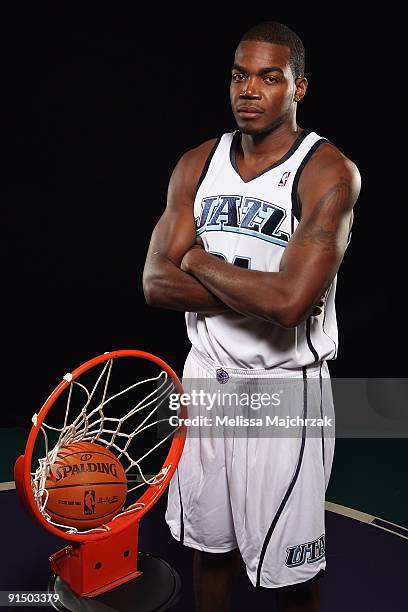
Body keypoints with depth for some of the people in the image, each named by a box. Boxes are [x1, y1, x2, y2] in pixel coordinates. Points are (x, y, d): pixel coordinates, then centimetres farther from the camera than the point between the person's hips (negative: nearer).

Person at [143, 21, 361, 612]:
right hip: (207, 377, 5)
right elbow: (156, 282, -5)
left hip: (285, 387, -5)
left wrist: (200, 260, -12)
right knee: (210, 544, 20)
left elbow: (289, 301, -27)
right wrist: (259, 292, -17)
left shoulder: (329, 173, -15)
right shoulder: (198, 164, 3)